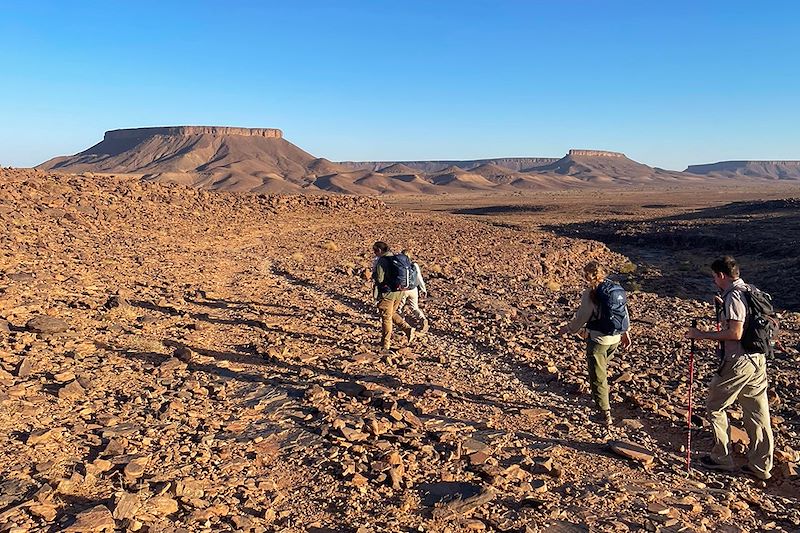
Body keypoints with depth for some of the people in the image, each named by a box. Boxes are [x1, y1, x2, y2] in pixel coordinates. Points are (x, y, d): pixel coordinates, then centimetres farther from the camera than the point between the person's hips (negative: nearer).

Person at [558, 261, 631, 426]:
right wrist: (625, 332, 21)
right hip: (615, 338, 7)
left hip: (598, 339, -7)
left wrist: (567, 329, 4)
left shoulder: (590, 294, -17)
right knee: (602, 370, 28)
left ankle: (605, 414, 12)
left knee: (598, 378, 6)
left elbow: (581, 317, -12)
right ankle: (603, 401, 41)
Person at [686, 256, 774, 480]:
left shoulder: (734, 296, -17)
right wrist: (724, 307, 23)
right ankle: (761, 465, 22)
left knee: (715, 407, 7)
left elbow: (735, 333, -24)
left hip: (738, 363, -9)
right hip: (758, 360, 9)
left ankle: (722, 458, 16)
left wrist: (702, 334, -17)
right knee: (757, 413, 13)